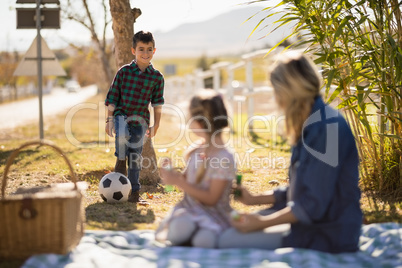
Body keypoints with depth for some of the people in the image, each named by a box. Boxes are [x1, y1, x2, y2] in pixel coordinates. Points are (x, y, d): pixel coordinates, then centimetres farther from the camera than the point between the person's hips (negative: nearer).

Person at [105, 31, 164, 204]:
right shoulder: (124, 72, -3)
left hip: (140, 119, 2)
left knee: (135, 157, 4)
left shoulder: (157, 77, 1)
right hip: (121, 115, -1)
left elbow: (157, 105, 6)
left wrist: (155, 125, 2)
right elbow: (112, 97, 1)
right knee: (122, 135, -35)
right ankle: (120, 161, -8)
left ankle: (134, 193, 13)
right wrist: (109, 119, -3)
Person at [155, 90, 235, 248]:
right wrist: (172, 174, -4)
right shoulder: (194, 150, 8)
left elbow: (211, 198, -15)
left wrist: (178, 181, -16)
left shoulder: (224, 157, -14)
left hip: (214, 216, -4)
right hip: (190, 211, 4)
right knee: (178, 227, -33)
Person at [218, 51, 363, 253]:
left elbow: (313, 205, -23)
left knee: (229, 240, -17)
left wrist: (263, 223, -17)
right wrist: (255, 199, 16)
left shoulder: (325, 127, -22)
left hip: (327, 233, -10)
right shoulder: (310, 125, 10)